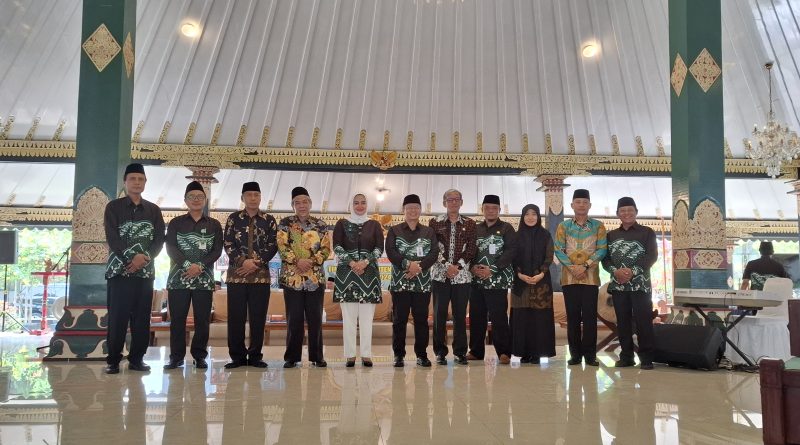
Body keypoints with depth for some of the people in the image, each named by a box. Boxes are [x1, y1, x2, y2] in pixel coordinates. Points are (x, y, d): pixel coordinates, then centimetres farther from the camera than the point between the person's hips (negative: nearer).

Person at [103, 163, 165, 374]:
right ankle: (113, 360, 4)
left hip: (145, 271, 3)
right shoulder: (113, 207, 6)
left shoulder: (154, 210, 13)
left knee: (142, 317, 3)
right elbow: (112, 238, -5)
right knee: (117, 317, -3)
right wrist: (131, 258, -16)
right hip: (119, 269, -2)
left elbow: (160, 240, 5)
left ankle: (136, 359, 10)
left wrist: (145, 258, -12)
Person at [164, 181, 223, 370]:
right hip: (178, 278, 0)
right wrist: (187, 265, -18)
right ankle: (176, 357, 9)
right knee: (177, 319, 1)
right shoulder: (176, 223, 9)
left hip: (204, 279, 0)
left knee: (202, 320, 1)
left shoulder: (214, 225, 10)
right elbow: (170, 248, -3)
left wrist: (200, 266, -14)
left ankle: (200, 356, 10)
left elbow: (217, 250, 1)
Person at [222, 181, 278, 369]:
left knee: (258, 317, 2)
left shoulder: (269, 220, 8)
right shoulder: (233, 218, 8)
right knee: (236, 317, 2)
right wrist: (243, 261, -13)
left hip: (261, 275, 0)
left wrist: (256, 263, -11)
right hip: (236, 274, 0)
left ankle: (255, 356, 11)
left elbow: (273, 246, 1)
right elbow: (228, 245, 0)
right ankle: (237, 356, 10)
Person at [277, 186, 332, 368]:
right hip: (291, 277, -1)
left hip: (316, 277, 1)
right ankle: (291, 357, 9)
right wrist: (297, 261, -17)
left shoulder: (320, 225, 9)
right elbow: (282, 246, -4)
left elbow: (326, 248, 2)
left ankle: (317, 356, 11)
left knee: (315, 318, 3)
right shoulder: (285, 223, 6)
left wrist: (312, 261, -13)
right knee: (294, 319, 1)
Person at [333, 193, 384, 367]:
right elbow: (337, 246, 1)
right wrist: (351, 263, -11)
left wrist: (365, 262, -11)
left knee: (367, 316, -1)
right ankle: (350, 355, 2)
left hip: (369, 272, 1)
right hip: (346, 272, -1)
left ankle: (366, 354, 4)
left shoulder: (374, 225, 12)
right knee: (348, 316, -3)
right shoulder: (342, 224, 10)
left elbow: (380, 248, 3)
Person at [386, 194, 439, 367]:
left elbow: (434, 253, 0)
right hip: (400, 282, -1)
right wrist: (407, 264, -20)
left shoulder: (429, 232, 13)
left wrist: (419, 266, -16)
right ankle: (398, 355, 9)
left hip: (422, 282, 1)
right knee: (399, 319, 0)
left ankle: (421, 355, 12)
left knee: (421, 319, 3)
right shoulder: (394, 231, 8)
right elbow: (390, 252, -6)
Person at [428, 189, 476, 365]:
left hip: (462, 275, 1)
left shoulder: (469, 224, 9)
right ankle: (440, 352, 9)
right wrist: (446, 266, -11)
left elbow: (471, 249, 2)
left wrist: (458, 266, -10)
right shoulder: (435, 222, 6)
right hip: (440, 274, -1)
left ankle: (460, 352, 13)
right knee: (439, 314, 1)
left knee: (460, 315, 3)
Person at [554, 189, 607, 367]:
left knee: (590, 316, -2)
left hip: (591, 277, -1)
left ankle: (590, 354, 6)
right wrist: (572, 267, -12)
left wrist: (585, 266, -13)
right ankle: (575, 353, 10)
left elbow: (601, 250, -2)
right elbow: (558, 250, 1)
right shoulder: (563, 226, 7)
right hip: (569, 277, 1)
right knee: (573, 316, 3)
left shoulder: (598, 226, 6)